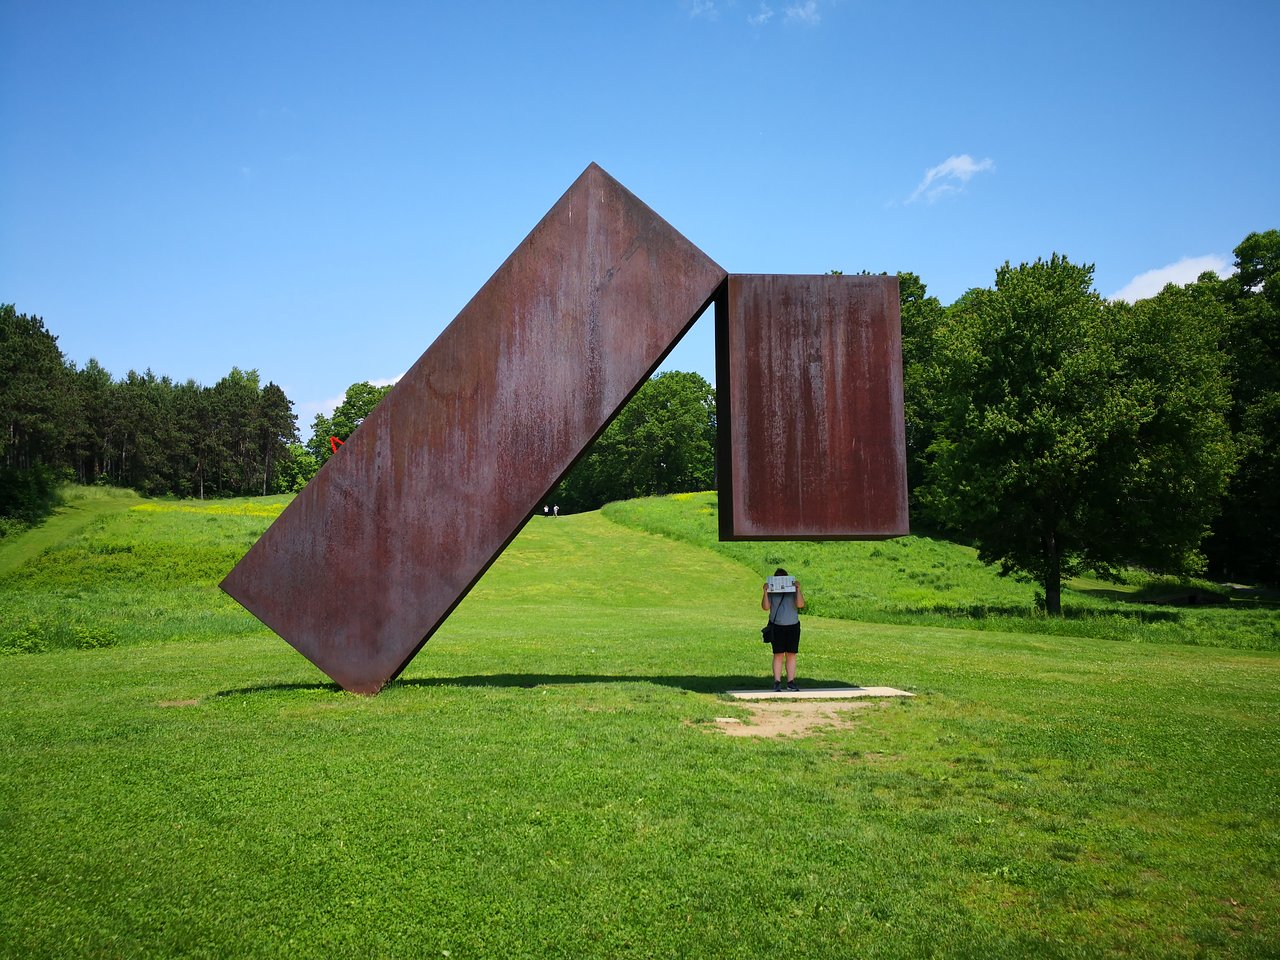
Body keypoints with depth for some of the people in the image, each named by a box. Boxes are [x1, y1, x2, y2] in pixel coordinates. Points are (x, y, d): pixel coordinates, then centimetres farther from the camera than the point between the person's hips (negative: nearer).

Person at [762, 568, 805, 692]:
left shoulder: (793, 591, 5)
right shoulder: (771, 592, 3)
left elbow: (800, 605, -11)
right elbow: (765, 607, -9)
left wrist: (798, 589, -18)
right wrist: (765, 591, -18)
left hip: (793, 626, 1)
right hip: (777, 627, -1)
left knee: (791, 654, 4)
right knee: (778, 655, -2)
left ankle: (791, 682, 9)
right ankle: (777, 682, 1)